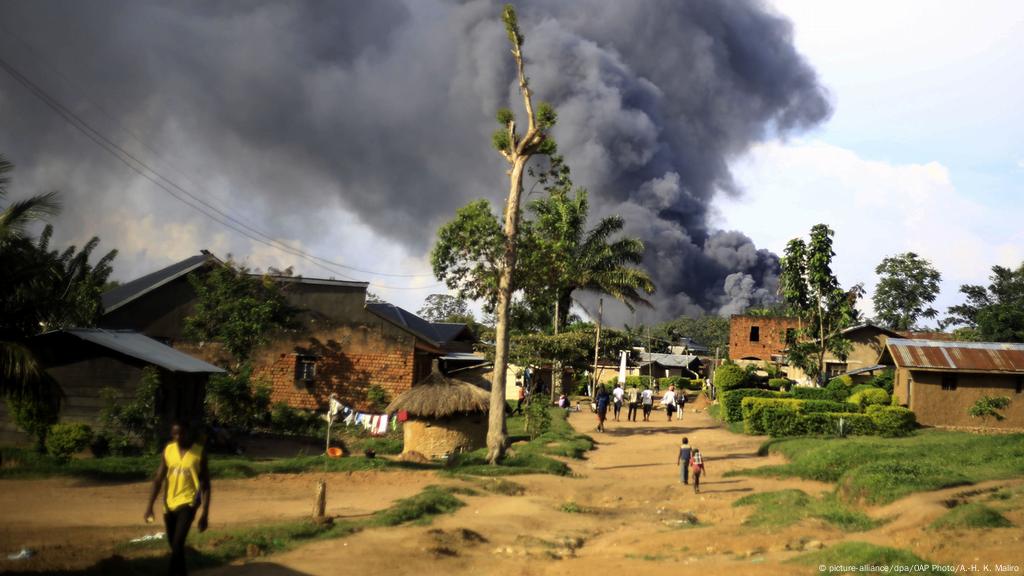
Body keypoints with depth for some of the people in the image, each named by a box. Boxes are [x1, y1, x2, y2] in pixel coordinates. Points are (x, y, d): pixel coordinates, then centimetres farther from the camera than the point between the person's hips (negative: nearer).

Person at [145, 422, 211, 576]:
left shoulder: (199, 452, -9)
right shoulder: (168, 450, 2)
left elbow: (206, 484, -7)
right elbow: (158, 479, 5)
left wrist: (205, 514, -11)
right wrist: (150, 505, -1)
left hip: (188, 502, -5)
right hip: (170, 503, 5)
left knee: (177, 544, -19)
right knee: (174, 545, 14)